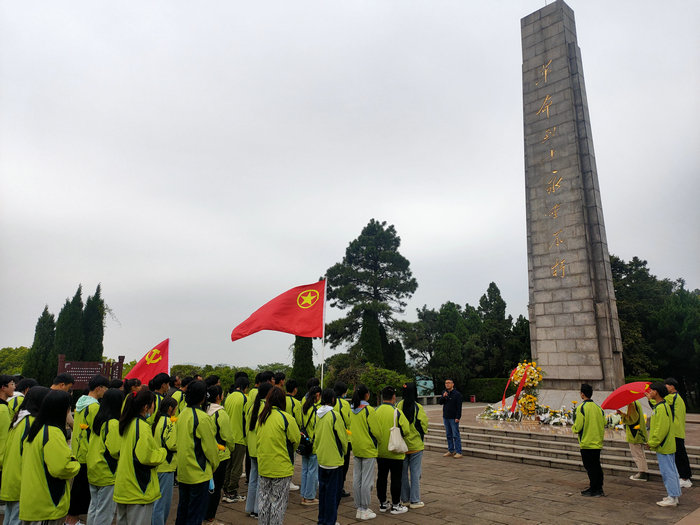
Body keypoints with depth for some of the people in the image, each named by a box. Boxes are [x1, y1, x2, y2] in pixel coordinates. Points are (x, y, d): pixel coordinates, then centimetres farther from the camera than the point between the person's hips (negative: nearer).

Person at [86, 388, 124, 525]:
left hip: (93, 471, 8)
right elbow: (115, 451, -23)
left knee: (94, 508, 20)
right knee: (105, 512, 2)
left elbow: (92, 445, 15)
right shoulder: (114, 423, -20)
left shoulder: (97, 420, 6)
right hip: (107, 474, -8)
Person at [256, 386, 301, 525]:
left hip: (263, 466, 5)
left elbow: (258, 438, 11)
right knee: (279, 502, 7)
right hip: (281, 467, -5)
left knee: (265, 500, 18)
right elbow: (296, 440, -8)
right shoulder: (286, 418, -16)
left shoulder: (261, 417, 1)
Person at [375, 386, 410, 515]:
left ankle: (383, 503, 24)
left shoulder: (375, 411, -5)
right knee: (396, 478, 7)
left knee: (381, 477, 14)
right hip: (395, 452, -4)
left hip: (380, 452, 4)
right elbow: (405, 431, -14)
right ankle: (396, 505, 14)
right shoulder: (397, 412, -17)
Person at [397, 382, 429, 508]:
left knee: (403, 473, 13)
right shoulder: (418, 407, -13)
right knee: (415, 473, 7)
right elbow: (424, 424, -12)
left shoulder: (398, 406, -7)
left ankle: (405, 499, 22)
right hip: (416, 445, -3)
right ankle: (415, 501, 11)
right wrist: (421, 435, 8)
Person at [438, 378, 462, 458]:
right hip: (445, 417, 6)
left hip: (453, 418, -6)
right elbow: (440, 402, 6)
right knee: (448, 435, 12)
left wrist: (458, 417, -17)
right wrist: (443, 397, -13)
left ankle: (459, 452, 1)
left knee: (455, 435, -4)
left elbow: (459, 407, -11)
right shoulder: (444, 392, 9)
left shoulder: (457, 394, -9)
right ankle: (451, 451, 20)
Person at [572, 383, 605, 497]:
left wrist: (573, 428, 4)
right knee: (597, 466, 16)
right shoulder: (598, 408, 4)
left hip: (586, 443, -7)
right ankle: (599, 488, 23)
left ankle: (594, 490, 6)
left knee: (590, 467, 1)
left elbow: (577, 427, -18)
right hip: (598, 443, 7)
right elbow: (603, 425, 9)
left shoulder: (581, 408, -16)